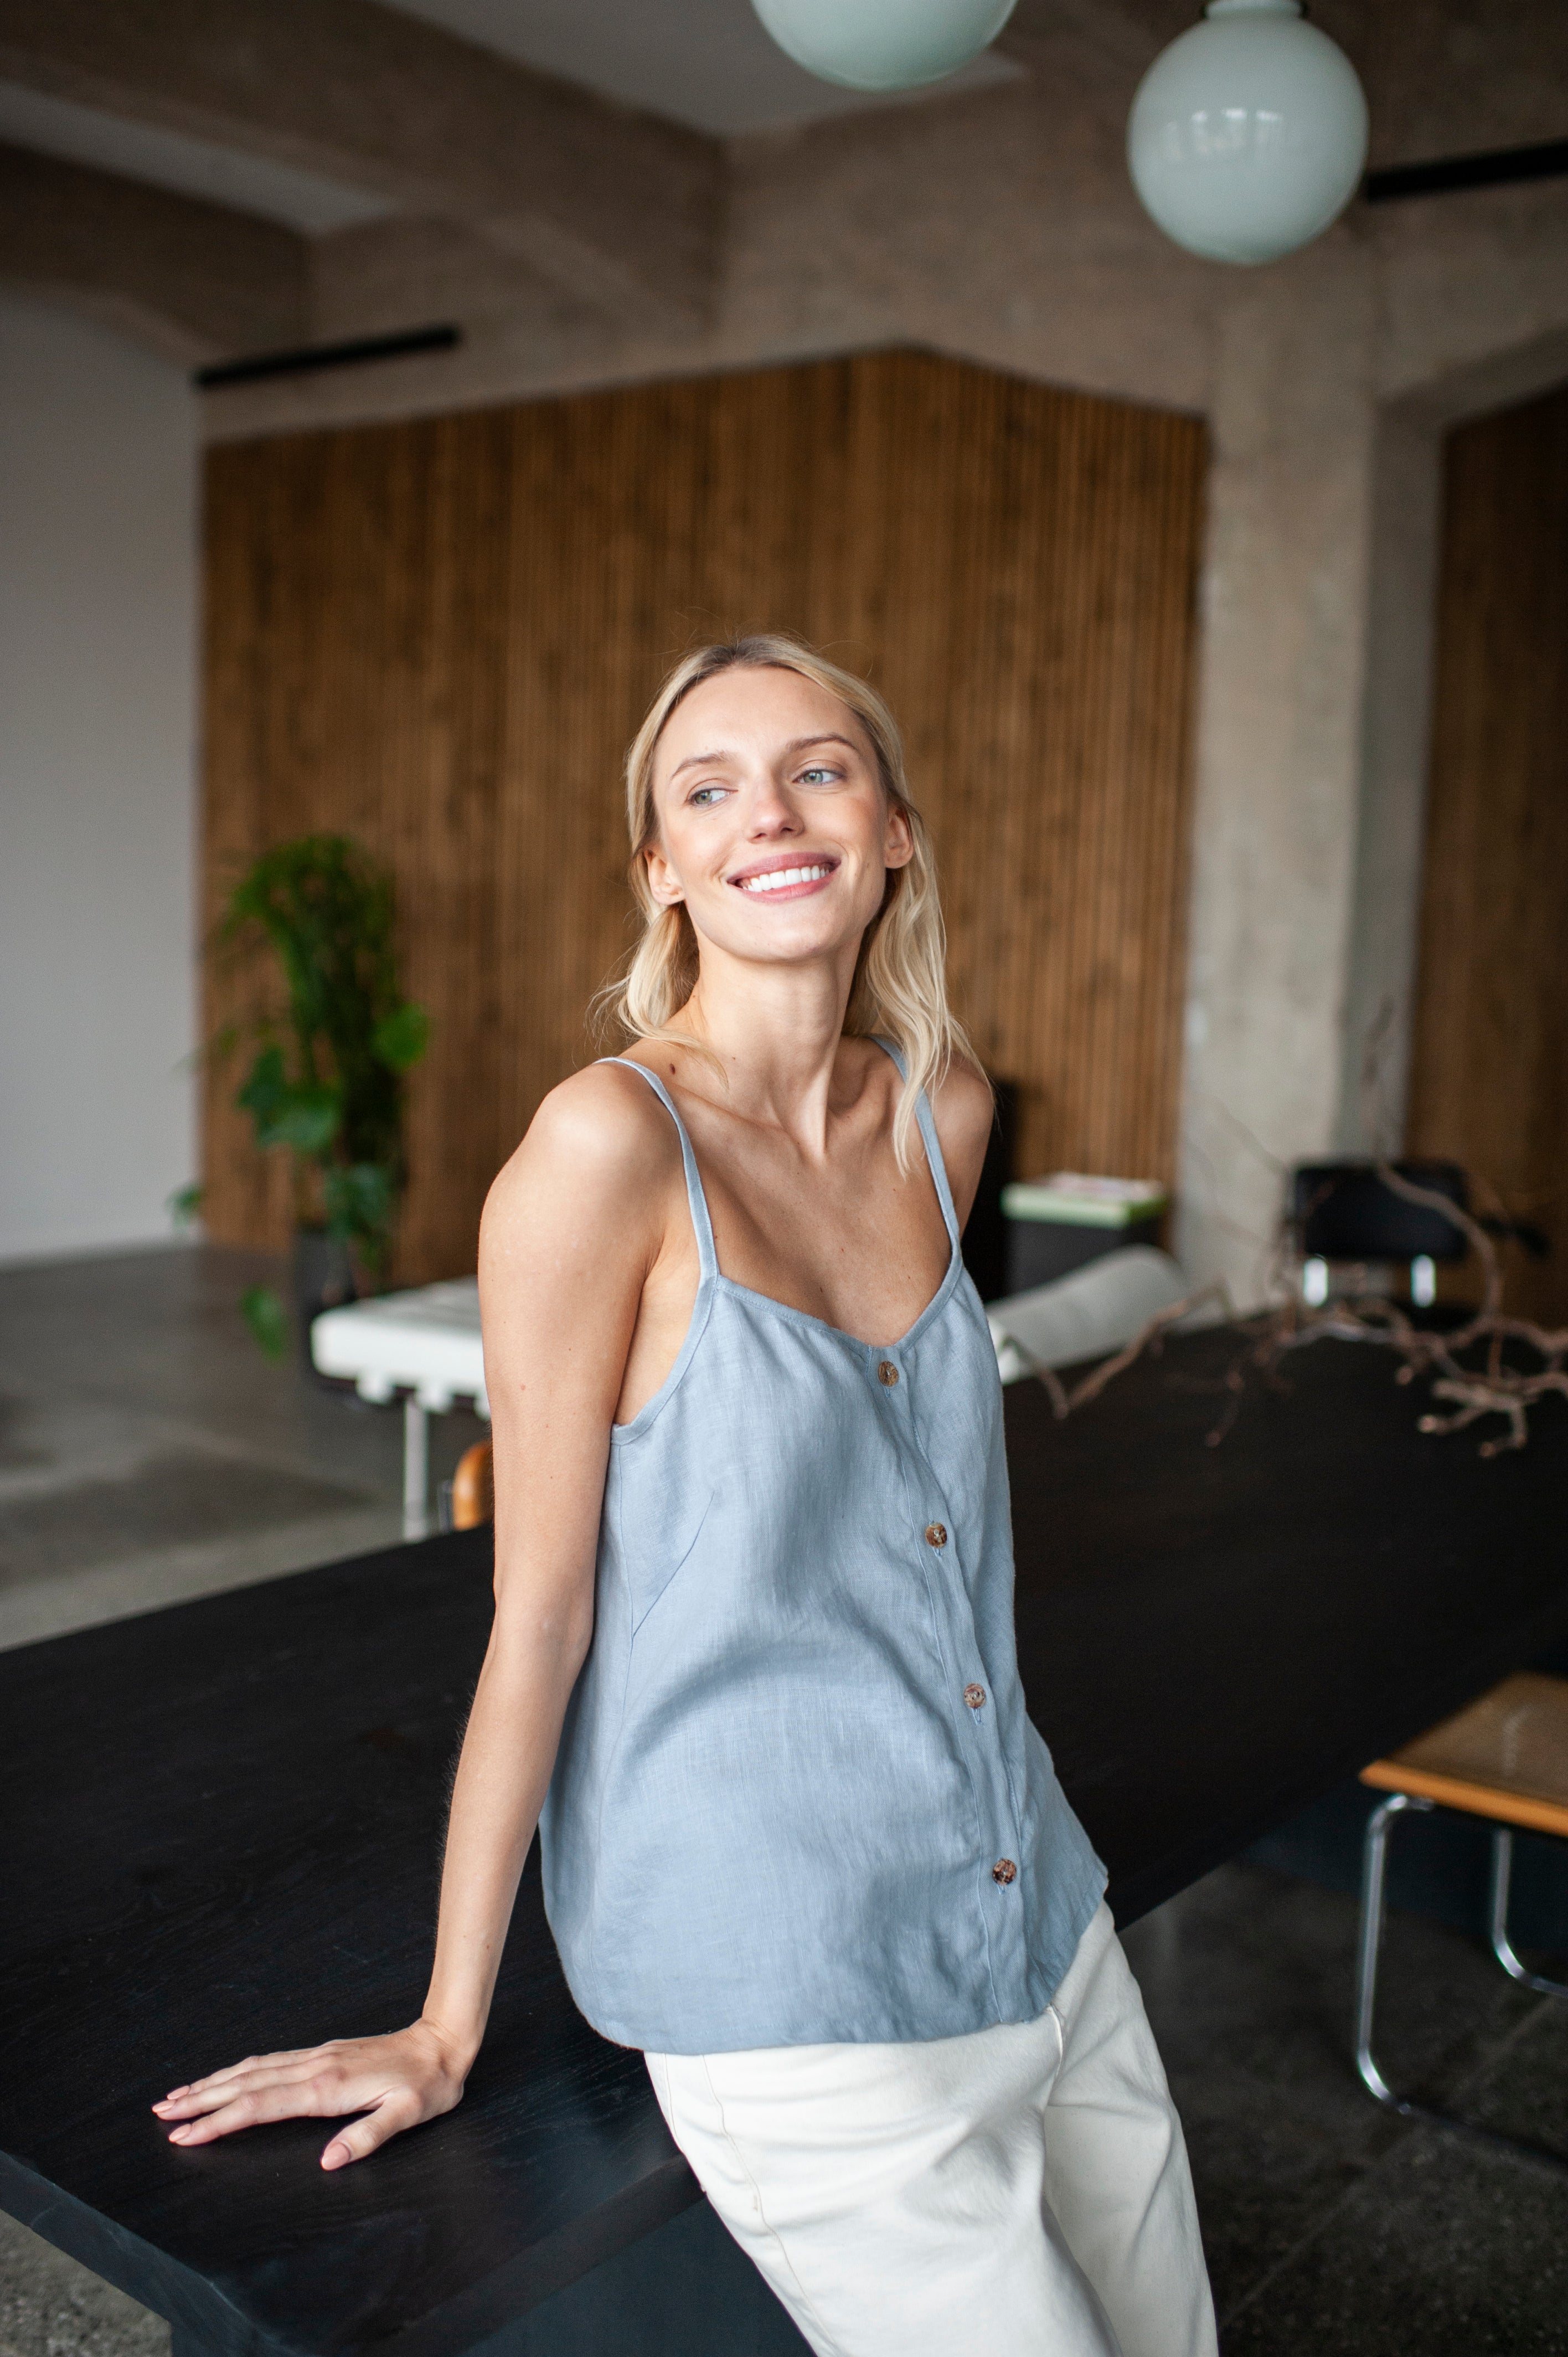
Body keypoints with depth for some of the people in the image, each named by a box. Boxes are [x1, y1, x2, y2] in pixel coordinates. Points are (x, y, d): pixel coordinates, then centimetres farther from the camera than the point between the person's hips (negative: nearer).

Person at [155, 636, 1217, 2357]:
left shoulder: (944, 1111, 1)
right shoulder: (611, 1143, -18)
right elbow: (539, 1617, -14)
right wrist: (444, 2030, -6)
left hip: (1048, 1924, 7)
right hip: (798, 2000, -7)